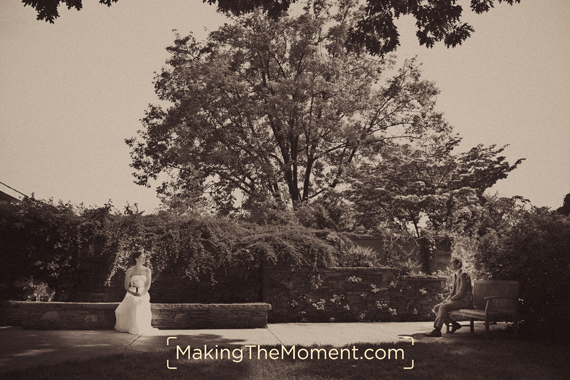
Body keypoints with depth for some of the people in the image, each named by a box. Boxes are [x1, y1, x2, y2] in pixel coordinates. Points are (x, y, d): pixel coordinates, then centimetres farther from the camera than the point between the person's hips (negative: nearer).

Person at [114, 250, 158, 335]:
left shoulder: (147, 271, 8)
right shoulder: (130, 271, 4)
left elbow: (148, 285, 1)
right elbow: (126, 286, 4)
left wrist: (142, 293, -17)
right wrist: (133, 293, -15)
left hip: (143, 295, 0)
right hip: (131, 295, 0)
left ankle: (141, 329, -11)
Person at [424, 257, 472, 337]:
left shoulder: (463, 275, -12)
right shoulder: (455, 275, 17)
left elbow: (461, 291, -20)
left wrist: (450, 299, -17)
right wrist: (448, 299, 3)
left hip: (463, 301, -10)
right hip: (457, 299, 10)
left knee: (443, 307, -30)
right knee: (436, 308, -4)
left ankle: (437, 330, -31)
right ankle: (455, 324, 2)